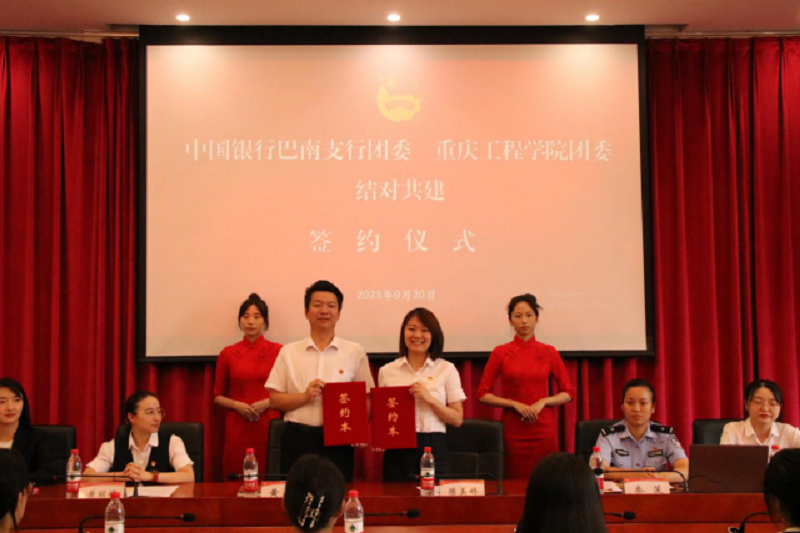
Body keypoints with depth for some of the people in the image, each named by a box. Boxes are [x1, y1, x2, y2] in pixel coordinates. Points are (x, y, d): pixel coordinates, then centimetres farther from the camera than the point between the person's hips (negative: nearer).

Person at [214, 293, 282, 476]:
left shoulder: (278, 351, 3)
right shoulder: (228, 353, 7)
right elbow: (218, 396, 12)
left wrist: (266, 403, -9)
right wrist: (237, 405, -6)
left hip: (268, 427, -1)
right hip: (237, 427, 1)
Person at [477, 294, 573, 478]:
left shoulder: (549, 353, 5)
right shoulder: (500, 353, 2)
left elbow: (568, 393, 8)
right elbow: (483, 394, 2)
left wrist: (543, 402, -8)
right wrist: (515, 404, -9)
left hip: (543, 430, 1)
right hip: (513, 430, -1)